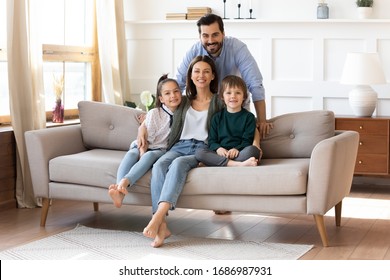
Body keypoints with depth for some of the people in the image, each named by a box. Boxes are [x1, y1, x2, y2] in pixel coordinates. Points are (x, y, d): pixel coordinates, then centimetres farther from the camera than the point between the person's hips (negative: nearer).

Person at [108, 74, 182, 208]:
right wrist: (142, 152, -27)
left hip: (161, 150, 1)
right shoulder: (154, 113, -5)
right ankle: (120, 192, -54)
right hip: (144, 147, -1)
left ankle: (123, 183, -55)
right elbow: (146, 139, -9)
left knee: (150, 156, -35)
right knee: (131, 154, -35)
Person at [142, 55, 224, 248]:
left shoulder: (219, 103, 12)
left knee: (179, 163, -36)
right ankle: (161, 226, -41)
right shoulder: (183, 102, 23)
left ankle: (157, 218, -49)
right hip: (180, 146, 3)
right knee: (159, 165, -30)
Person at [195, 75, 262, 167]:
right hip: (221, 154, 2)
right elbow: (212, 140, 9)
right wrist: (218, 149, -15)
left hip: (239, 153, -2)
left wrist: (237, 149, -21)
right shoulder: (217, 117, 16)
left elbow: (247, 140, 1)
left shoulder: (249, 117, 10)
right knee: (199, 152, -26)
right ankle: (238, 164, -40)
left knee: (253, 150, -33)